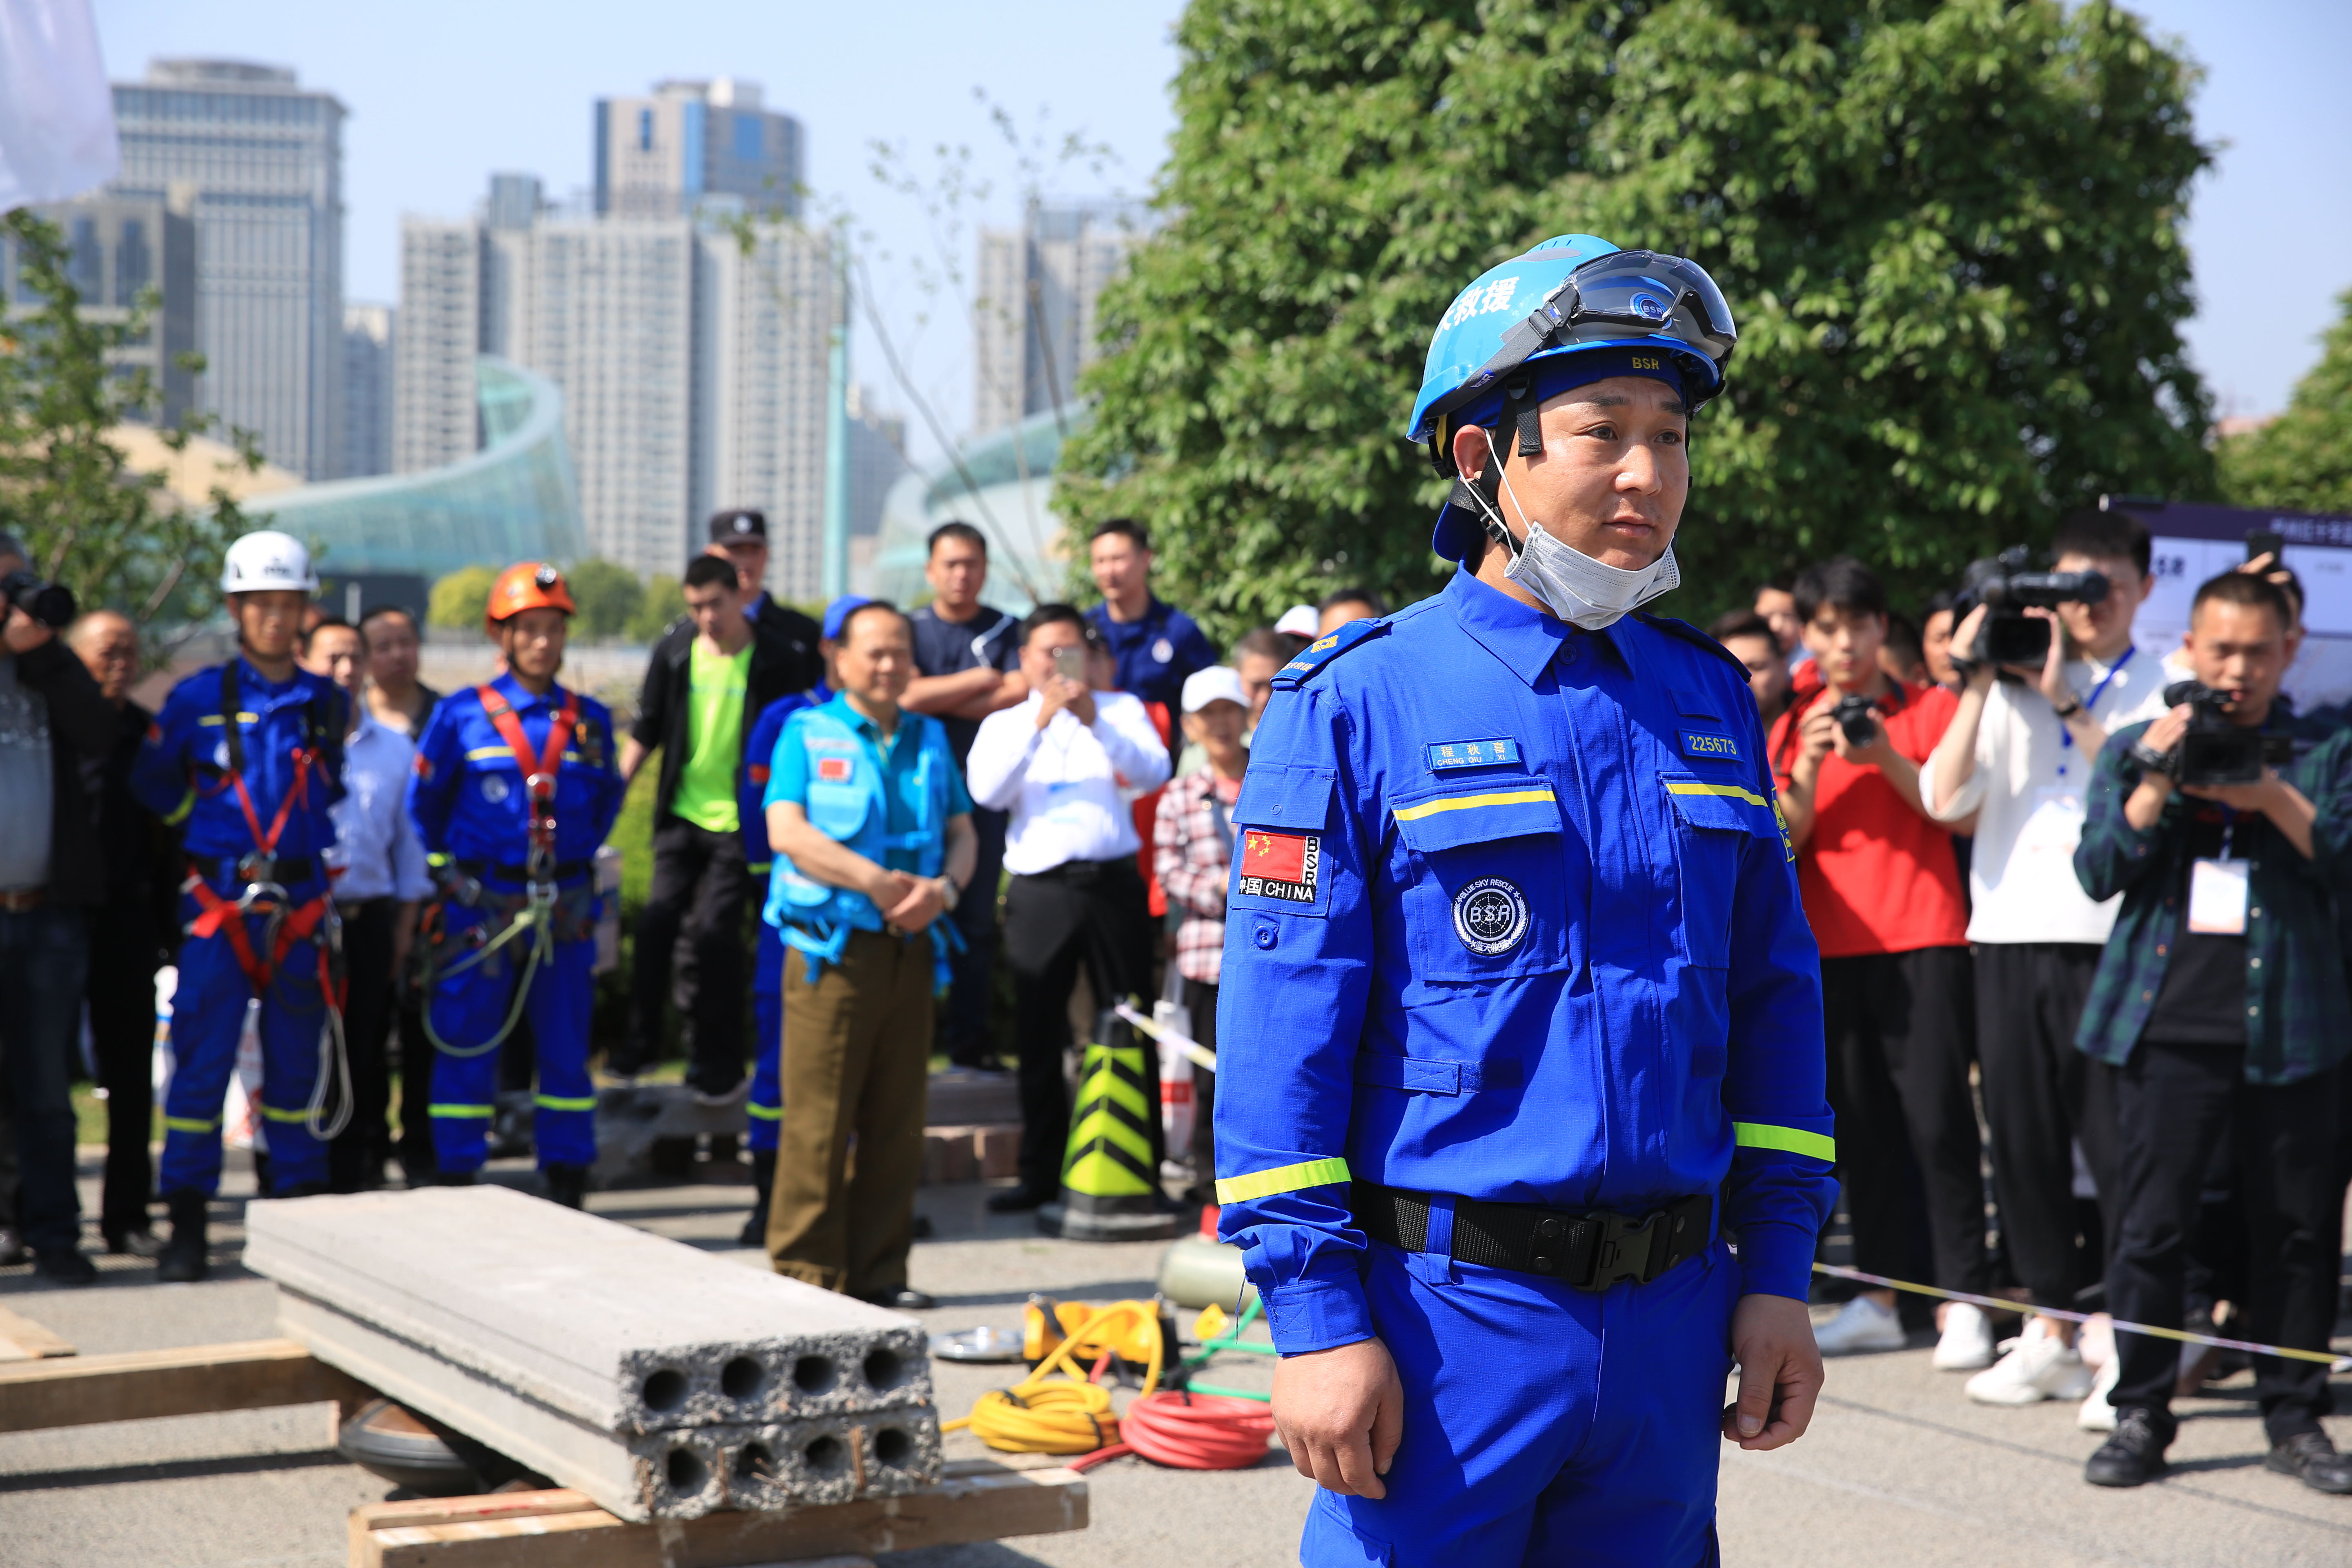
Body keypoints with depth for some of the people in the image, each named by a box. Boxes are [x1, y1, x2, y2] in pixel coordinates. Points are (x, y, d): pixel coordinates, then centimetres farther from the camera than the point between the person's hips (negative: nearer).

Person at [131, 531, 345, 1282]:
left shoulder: (327, 705, 7)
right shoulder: (198, 699, 1)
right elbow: (151, 783, 13)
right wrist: (208, 821, 7)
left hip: (301, 906, 2)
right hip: (220, 905, -2)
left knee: (297, 1063, 8)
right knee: (201, 1060, -5)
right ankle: (186, 1225, 1)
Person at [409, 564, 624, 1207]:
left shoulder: (590, 721, 6)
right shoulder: (462, 715, 0)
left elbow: (607, 799, 21)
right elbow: (425, 803, 9)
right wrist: (447, 871, 9)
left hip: (564, 910, 2)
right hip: (481, 908, -2)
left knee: (566, 1051, 6)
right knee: (466, 1052, 0)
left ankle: (569, 1192, 13)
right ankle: (454, 1190, 7)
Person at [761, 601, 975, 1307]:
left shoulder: (930, 740, 17)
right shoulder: (807, 734, 3)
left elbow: (962, 832, 13)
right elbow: (787, 830, -9)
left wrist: (944, 887, -9)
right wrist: (877, 883, -15)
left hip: (912, 948, 5)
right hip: (833, 947, -5)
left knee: (897, 1119, 6)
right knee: (818, 1116, -6)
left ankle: (879, 1269, 13)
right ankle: (805, 1269, -1)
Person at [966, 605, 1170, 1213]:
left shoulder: (1120, 709, 12)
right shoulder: (1004, 724, 13)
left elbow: (1155, 772, -5)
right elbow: (986, 791, -6)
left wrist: (1097, 723, -18)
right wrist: (1039, 721, -15)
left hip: (1113, 883, -1)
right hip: (1040, 890, 1)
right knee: (1038, 1035, 2)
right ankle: (1041, 1173, 9)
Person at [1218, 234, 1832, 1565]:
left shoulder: (1709, 701, 9)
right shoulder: (1357, 706, -6)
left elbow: (1774, 996, 13)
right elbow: (1284, 1029, -9)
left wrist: (1778, 1269, 8)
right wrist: (1315, 1315, -14)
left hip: (1670, 1310, 5)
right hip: (1444, 1309, -5)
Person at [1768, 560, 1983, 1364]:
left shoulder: (1931, 709, 3)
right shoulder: (1792, 728, 13)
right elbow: (1781, 839, 4)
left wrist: (1888, 759, -16)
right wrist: (1811, 766, -11)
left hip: (1922, 941, -3)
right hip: (1831, 943, 4)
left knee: (1937, 1120, -7)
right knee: (1859, 1124, 5)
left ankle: (1963, 1299, -5)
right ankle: (1880, 1293, 11)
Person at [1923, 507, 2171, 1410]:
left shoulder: (2160, 688, 6)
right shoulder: (2012, 682, 13)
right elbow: (1943, 799, 1)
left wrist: (2066, 704, -13)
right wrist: (1978, 686, -5)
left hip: (2110, 944, -3)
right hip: (2010, 935, 3)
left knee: (2121, 1147, -7)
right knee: (2022, 1142, 7)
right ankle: (2052, 1333, 17)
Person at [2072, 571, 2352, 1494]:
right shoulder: (2136, 750, 12)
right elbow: (2099, 872, 3)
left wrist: (2275, 798, -13)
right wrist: (2159, 780, -9)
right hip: (2170, 1022, 0)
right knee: (2151, 1224, -2)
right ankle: (2140, 1413, 6)